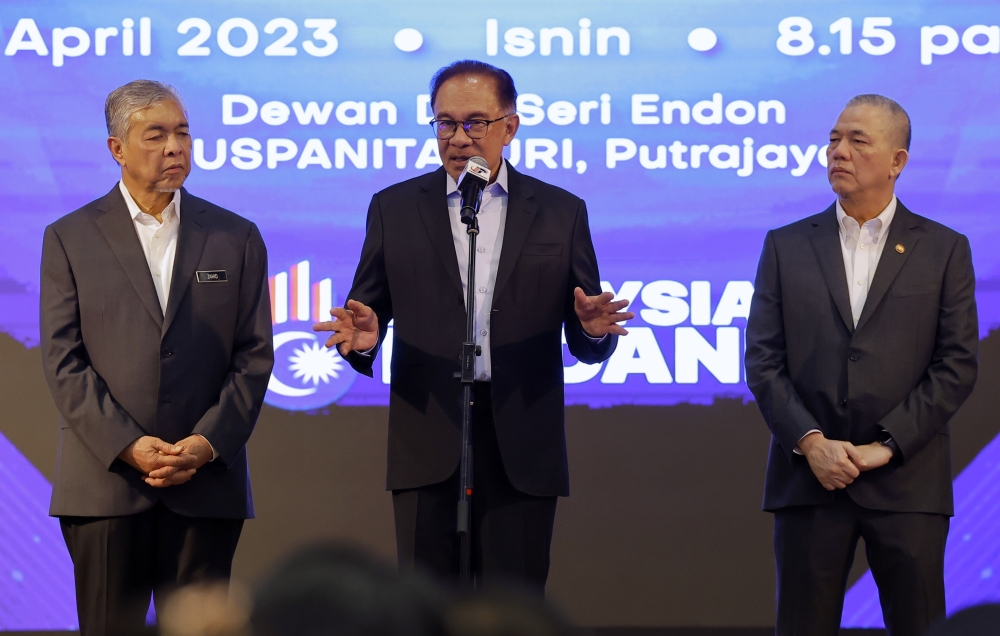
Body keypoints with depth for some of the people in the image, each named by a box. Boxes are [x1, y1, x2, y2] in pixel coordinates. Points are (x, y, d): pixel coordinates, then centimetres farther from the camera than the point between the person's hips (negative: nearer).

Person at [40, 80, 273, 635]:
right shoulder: (70, 239, 5)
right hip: (104, 482, -1)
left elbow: (254, 356, 6)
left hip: (207, 482, 1)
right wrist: (128, 446, -12)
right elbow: (63, 361, -1)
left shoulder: (236, 238, 10)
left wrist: (207, 444, -8)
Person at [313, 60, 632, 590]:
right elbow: (367, 314, 9)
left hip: (523, 452, 0)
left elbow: (587, 347, 9)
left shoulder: (561, 213, 10)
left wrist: (594, 329, -14)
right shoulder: (393, 208, 10)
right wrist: (363, 339, -15)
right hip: (427, 446, 0)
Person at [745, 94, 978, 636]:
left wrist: (886, 447, -9)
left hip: (906, 481, -1)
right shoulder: (786, 246, 10)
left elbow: (957, 365, 0)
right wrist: (811, 443, -10)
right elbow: (763, 361, 4)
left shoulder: (944, 250, 6)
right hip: (809, 477, 1)